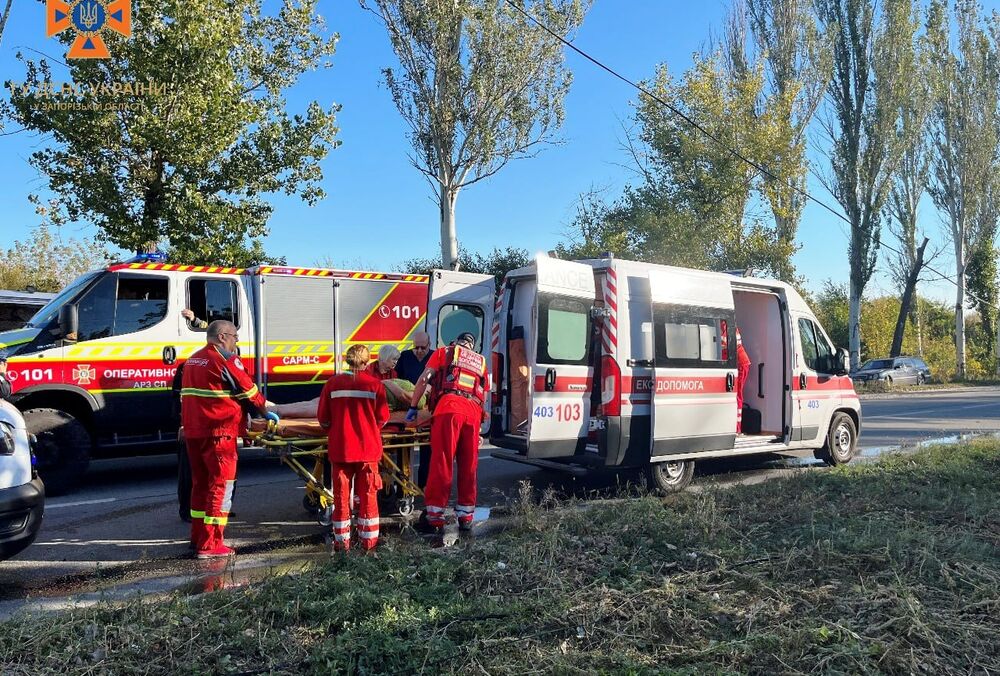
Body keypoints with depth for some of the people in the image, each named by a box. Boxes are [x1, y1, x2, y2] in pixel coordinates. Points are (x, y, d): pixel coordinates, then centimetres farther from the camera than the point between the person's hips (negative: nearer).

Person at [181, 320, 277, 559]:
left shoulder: (192, 360, 17)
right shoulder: (225, 359, -11)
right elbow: (249, 390, -6)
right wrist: (266, 411, 8)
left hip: (192, 431, 9)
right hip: (218, 432, -9)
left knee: (200, 483, 18)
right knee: (221, 485, -2)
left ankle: (198, 537, 27)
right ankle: (210, 544, 0)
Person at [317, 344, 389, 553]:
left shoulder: (333, 383, -3)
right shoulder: (375, 385, -5)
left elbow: (322, 417, 1)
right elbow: (383, 418, -2)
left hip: (340, 448, 1)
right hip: (368, 448, -1)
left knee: (341, 495, 10)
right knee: (368, 495, 9)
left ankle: (341, 541, 16)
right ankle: (368, 540, 14)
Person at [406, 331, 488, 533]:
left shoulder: (444, 352, 21)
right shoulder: (481, 362, 31)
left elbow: (424, 379, 10)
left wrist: (413, 407, 14)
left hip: (449, 406, -3)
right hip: (474, 412, 4)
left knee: (441, 463, -4)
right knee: (468, 467, 10)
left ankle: (435, 516, -3)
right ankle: (466, 516, 15)